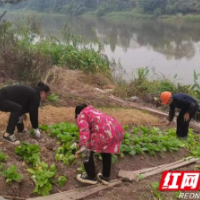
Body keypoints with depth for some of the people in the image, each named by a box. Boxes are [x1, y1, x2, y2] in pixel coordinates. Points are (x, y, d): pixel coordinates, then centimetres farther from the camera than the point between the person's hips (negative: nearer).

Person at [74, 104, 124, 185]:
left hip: (104, 133, -9)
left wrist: (83, 147, -21)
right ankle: (105, 177, 40)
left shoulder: (81, 116, 13)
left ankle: (91, 177, 25)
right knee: (106, 150, 32)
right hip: (118, 130, 9)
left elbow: (84, 130, -9)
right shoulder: (94, 112, 37)